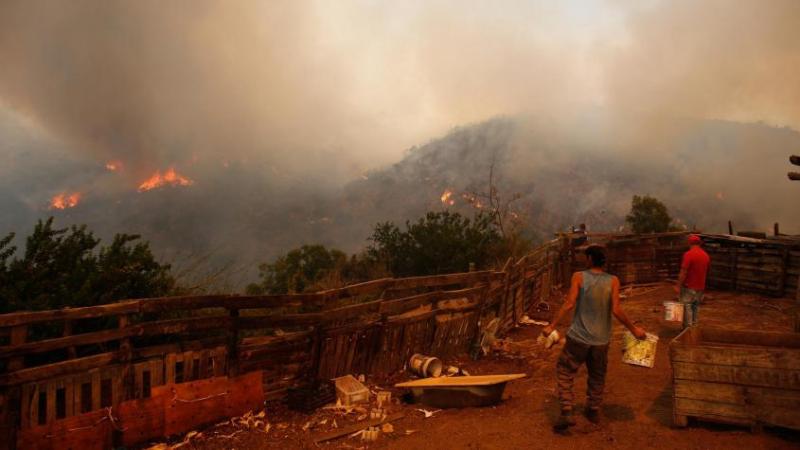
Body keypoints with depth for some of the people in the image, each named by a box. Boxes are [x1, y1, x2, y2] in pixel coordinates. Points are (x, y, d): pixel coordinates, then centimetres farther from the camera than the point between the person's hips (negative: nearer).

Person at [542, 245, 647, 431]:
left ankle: (566, 413, 1)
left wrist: (552, 326, -9)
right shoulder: (613, 281, -4)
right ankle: (593, 411, 35)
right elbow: (616, 310, -10)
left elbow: (569, 304, -15)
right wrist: (634, 329, 3)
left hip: (578, 337, -2)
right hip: (601, 339, 3)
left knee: (564, 371, 10)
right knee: (597, 376, 22)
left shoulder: (579, 277, -8)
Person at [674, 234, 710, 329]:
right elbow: (706, 272, 15)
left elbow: (683, 272, -19)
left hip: (689, 287, -7)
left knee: (687, 308, 0)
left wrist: (678, 286, -13)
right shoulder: (706, 255, 6)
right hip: (700, 288, 7)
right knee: (695, 308, 16)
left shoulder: (688, 254, -16)